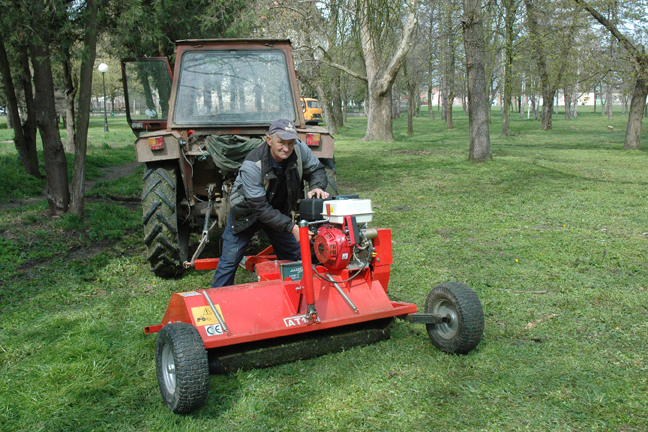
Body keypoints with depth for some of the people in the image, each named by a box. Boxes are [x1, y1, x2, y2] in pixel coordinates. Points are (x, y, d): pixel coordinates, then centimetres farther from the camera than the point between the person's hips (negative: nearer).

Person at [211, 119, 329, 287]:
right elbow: (260, 208, -34)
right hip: (247, 212, -4)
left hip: (278, 211, 5)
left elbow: (316, 169, -4)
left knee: (295, 257, 7)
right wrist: (291, 227, -39)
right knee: (229, 261, 0)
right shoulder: (252, 166, -35)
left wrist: (316, 187, -28)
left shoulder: (300, 150, -22)